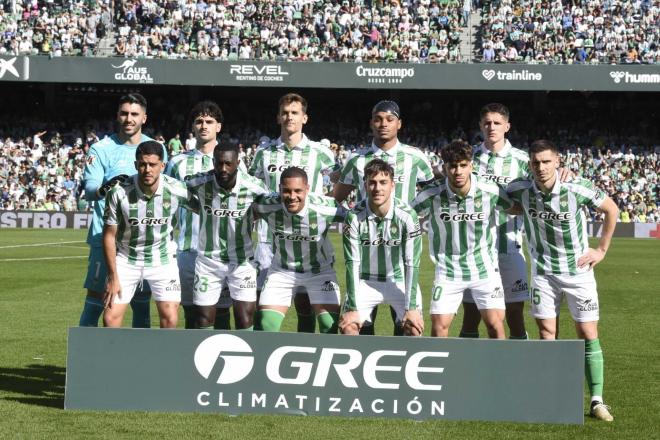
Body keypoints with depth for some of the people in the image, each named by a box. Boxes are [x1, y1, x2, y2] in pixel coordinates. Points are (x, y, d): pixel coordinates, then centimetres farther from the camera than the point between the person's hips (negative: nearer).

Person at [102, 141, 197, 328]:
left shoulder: (177, 190, -19)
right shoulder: (119, 193, -20)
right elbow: (109, 235, -10)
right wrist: (113, 276, -11)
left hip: (162, 259, 1)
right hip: (126, 259, 0)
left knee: (170, 318, -6)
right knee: (111, 317, -5)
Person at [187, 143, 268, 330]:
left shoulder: (254, 187, -15)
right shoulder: (199, 183, -16)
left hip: (242, 261, -1)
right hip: (208, 260, 1)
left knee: (245, 318, -6)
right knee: (203, 318, 5)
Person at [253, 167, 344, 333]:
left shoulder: (326, 207, -28)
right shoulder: (268, 206, -23)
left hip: (320, 271, -1)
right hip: (282, 270, 1)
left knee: (330, 327, -10)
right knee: (266, 328, -5)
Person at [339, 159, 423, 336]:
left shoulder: (407, 215, -20)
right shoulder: (354, 217, -18)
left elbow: (412, 263, -18)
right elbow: (352, 263, -15)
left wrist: (412, 308, -21)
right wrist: (353, 308, -19)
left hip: (400, 280, -1)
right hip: (365, 281, 1)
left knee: (413, 327, -17)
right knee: (347, 325, -15)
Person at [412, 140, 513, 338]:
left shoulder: (491, 191, -14)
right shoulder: (431, 196, -16)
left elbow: (516, 208, 5)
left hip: (484, 268, 0)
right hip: (448, 270, 0)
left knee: (496, 324, -4)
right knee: (439, 326, -2)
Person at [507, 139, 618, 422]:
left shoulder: (577, 189, -17)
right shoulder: (521, 190, -11)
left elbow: (611, 209, -2)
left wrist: (602, 249, -1)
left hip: (578, 270, -2)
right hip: (543, 272, 2)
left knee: (588, 335, -3)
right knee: (547, 334, -1)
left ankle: (597, 401, 4)